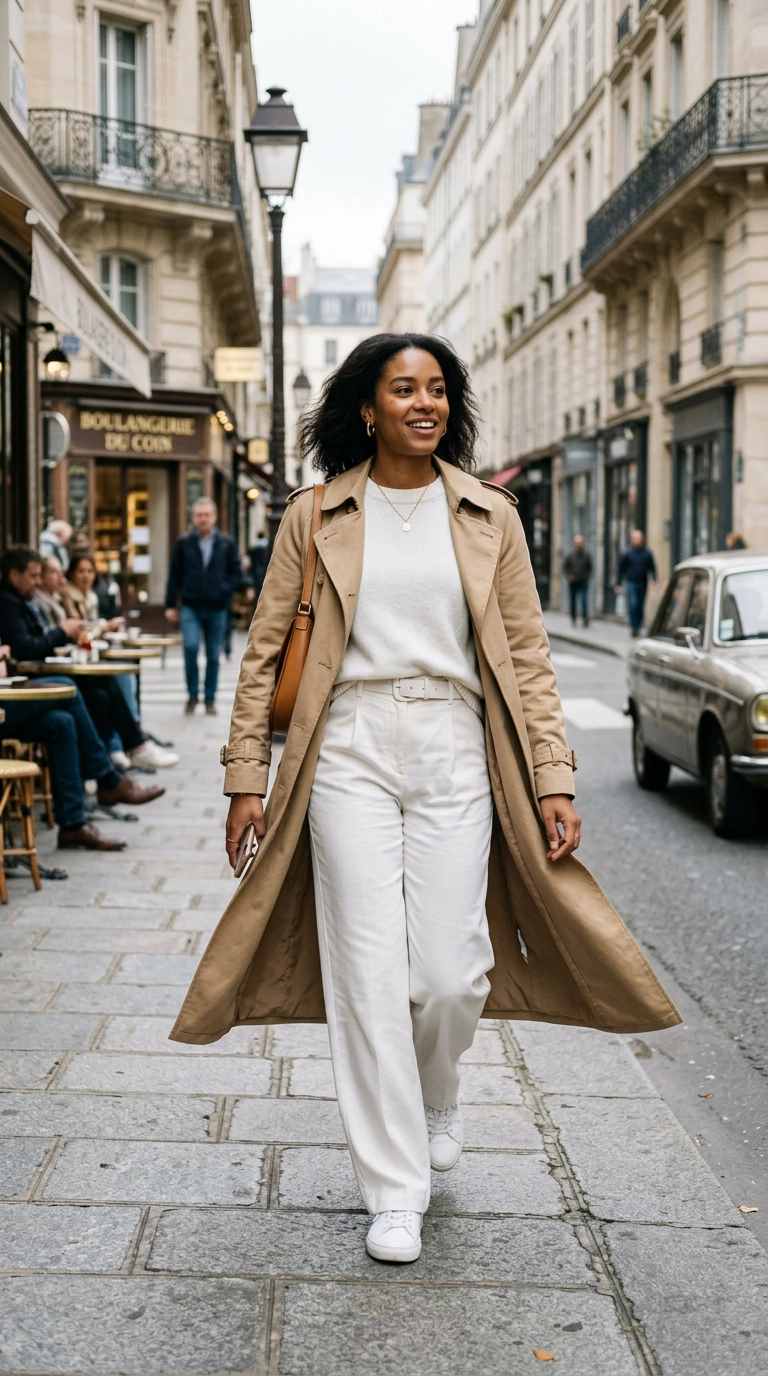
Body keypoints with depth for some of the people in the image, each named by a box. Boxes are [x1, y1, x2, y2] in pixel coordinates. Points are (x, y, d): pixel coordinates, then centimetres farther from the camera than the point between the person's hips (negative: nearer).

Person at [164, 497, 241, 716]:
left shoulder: (227, 544, 2)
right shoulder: (184, 542, 2)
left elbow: (236, 573, 6)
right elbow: (174, 575, 4)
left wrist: (223, 590, -11)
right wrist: (170, 605, 2)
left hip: (217, 609, 1)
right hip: (191, 607, -1)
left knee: (213, 656, 7)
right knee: (190, 646, -18)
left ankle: (210, 699, 19)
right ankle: (193, 694, 0)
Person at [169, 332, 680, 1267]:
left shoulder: (489, 517, 6)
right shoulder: (315, 518, 3)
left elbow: (526, 656, 5)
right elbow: (265, 652, 5)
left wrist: (553, 780, -1)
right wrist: (247, 777, 0)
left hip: (454, 752, 1)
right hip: (349, 751, -1)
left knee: (452, 972, 0)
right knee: (369, 971, -1)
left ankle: (436, 1094, 36)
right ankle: (394, 1189, 13)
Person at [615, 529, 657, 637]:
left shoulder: (647, 552, 5)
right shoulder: (627, 552, 1)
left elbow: (652, 567, 7)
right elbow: (621, 568, 6)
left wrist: (653, 578, -11)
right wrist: (618, 584, 6)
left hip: (643, 583, 2)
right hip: (631, 582, -2)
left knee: (640, 606, 7)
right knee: (633, 604, -15)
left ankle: (637, 627, 18)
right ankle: (634, 627, -15)